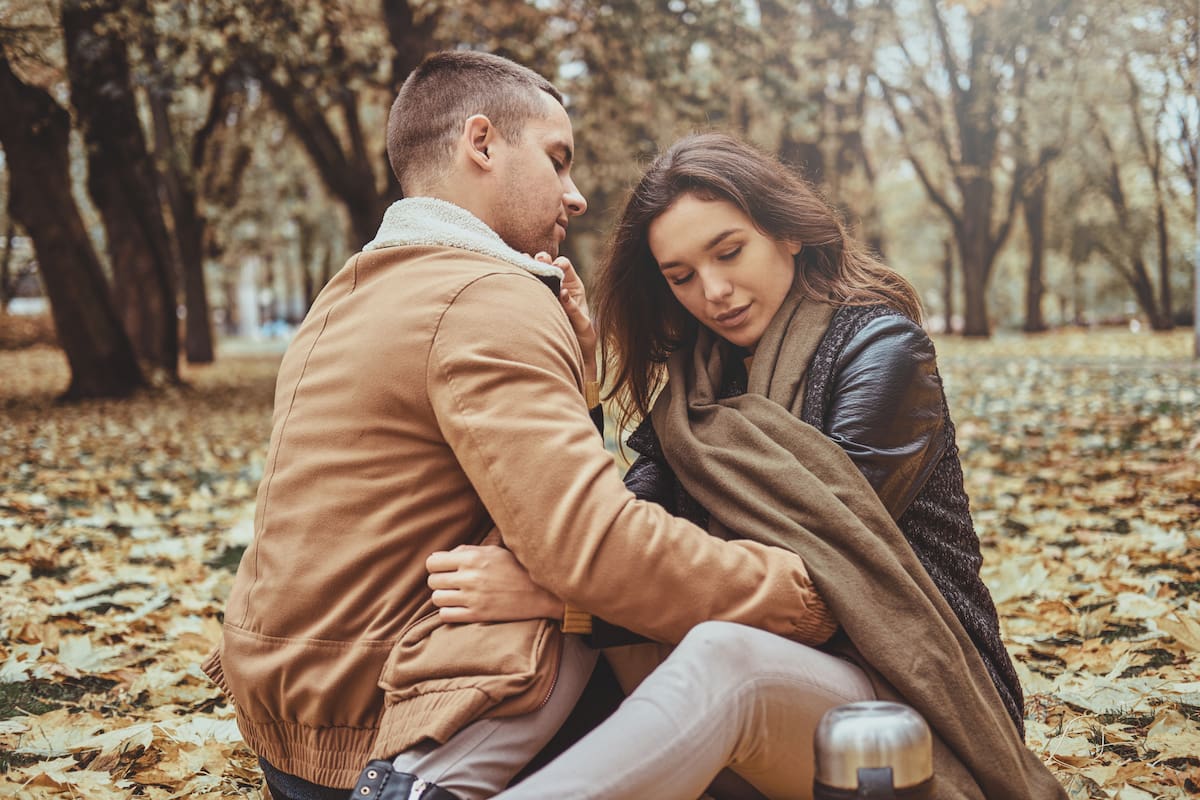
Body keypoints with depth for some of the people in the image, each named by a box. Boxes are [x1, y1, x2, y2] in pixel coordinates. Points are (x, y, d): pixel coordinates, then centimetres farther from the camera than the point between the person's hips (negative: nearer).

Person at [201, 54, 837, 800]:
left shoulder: (354, 292, 14)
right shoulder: (489, 299, -18)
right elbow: (595, 546, -29)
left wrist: (566, 356, 4)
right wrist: (802, 592, -19)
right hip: (366, 732, -10)